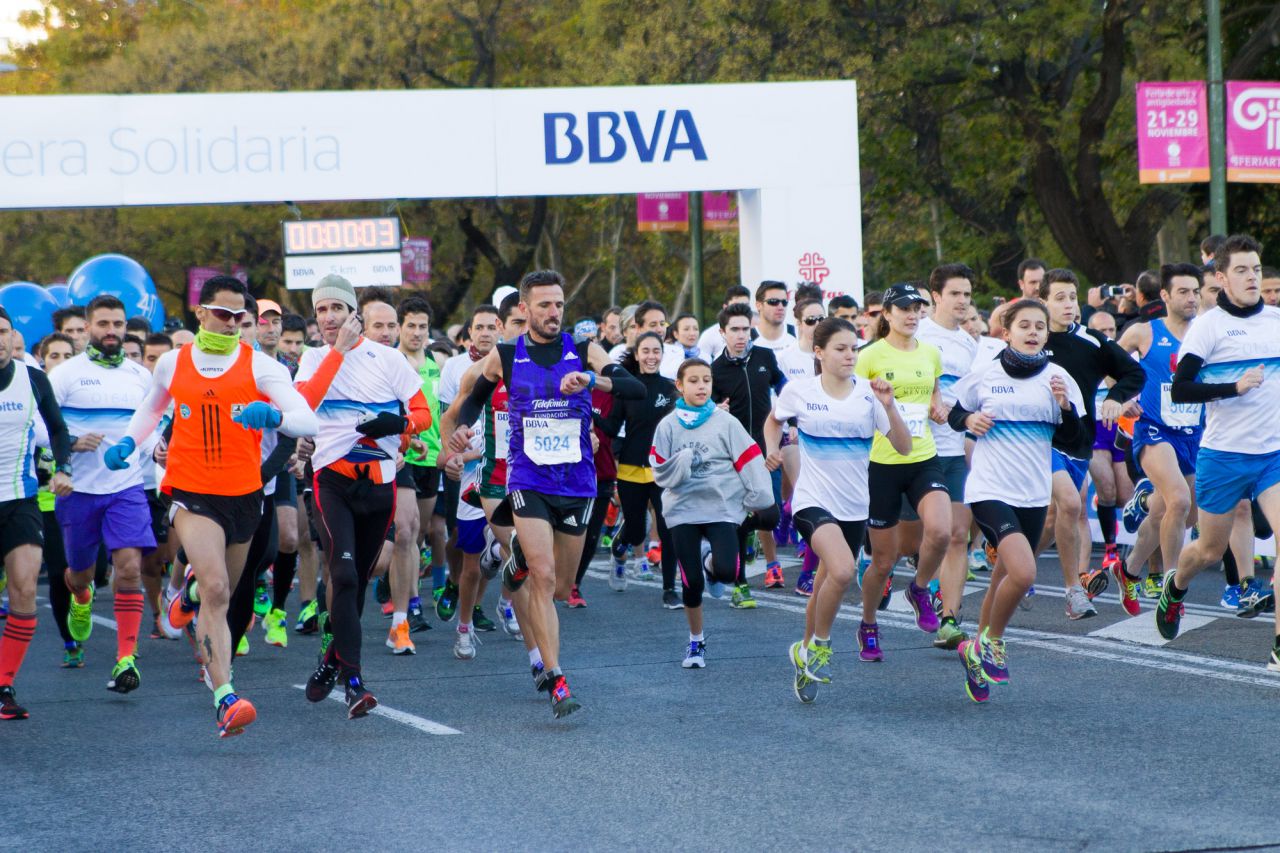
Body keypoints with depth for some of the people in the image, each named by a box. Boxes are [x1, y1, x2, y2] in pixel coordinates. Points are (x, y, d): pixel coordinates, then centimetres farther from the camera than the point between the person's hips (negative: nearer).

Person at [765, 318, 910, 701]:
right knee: (842, 571, -28)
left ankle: (807, 656, 38)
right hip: (813, 500, -4)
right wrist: (772, 448, -2)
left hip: (854, 506, 4)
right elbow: (774, 420, 17)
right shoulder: (799, 390, -5)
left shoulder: (868, 393, -2)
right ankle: (819, 645, -5)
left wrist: (889, 407, -18)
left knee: (828, 585, 14)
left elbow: (904, 447, -4)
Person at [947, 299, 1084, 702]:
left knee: (1005, 578, 12)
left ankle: (977, 651, 32)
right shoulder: (984, 375, -2)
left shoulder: (1057, 378, 3)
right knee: (1023, 572, -22)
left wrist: (1066, 406, -13)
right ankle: (992, 641, 1)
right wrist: (969, 420, -10)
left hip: (1033, 494, 4)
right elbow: (954, 415, 11)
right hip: (990, 488, -4)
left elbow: (1073, 439, 5)